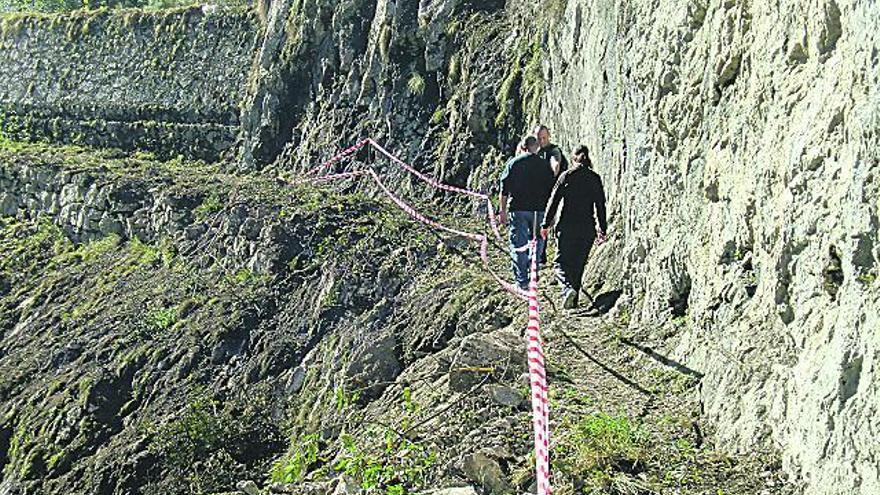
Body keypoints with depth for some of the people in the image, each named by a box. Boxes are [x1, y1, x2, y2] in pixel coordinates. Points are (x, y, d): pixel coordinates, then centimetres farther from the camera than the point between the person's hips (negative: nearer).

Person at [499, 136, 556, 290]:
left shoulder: (513, 162, 1)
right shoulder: (545, 164, 5)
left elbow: (504, 189, -1)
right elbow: (552, 189, 7)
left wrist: (503, 210, 5)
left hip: (518, 209, -1)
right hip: (539, 211, 2)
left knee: (518, 246, 2)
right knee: (537, 243, 15)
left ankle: (522, 282, 0)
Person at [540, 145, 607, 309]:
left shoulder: (566, 176, -3)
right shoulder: (595, 178, 3)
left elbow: (554, 201, -3)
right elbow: (600, 205, 4)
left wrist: (546, 224, 3)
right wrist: (602, 229, 10)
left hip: (566, 227, -2)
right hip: (587, 228, 2)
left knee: (561, 262, 3)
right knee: (578, 263, 14)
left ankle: (568, 288, -23)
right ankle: (573, 300, 16)